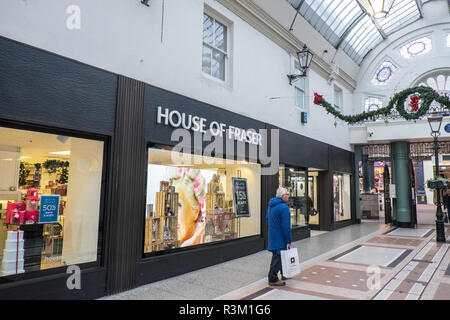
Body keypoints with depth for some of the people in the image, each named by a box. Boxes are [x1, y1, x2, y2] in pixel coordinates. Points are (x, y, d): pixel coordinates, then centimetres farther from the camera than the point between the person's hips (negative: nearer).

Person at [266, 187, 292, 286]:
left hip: (272, 236, 10)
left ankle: (284, 274, 37)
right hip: (280, 238, -10)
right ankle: (273, 279, 6)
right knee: (277, 257, -2)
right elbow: (286, 226, -23)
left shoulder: (271, 205, 9)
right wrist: (289, 241, -18)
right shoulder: (284, 207, -21)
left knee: (278, 255, 22)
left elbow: (267, 218, 22)